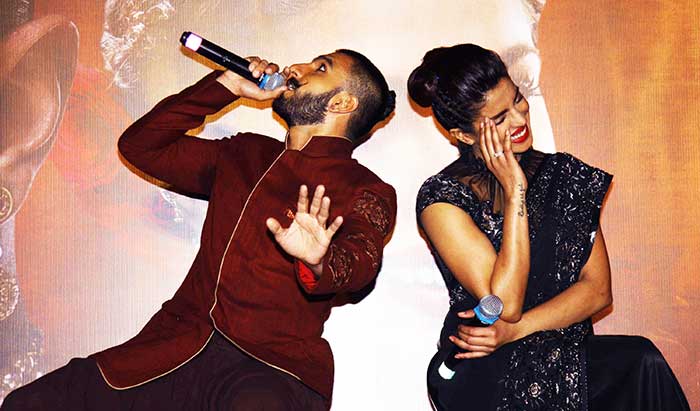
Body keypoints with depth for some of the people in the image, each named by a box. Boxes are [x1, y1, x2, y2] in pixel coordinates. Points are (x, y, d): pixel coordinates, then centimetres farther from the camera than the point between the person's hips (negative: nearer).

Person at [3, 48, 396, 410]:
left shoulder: (366, 191, 4)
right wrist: (226, 85, 19)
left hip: (273, 370, -5)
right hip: (176, 355, 5)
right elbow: (141, 144, 26)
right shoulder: (246, 154, 21)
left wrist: (318, 262, -40)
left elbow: (359, 260, -16)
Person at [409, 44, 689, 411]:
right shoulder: (442, 198, -6)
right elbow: (505, 304, -15)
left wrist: (514, 329, -12)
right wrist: (515, 191, -15)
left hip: (567, 355, 5)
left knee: (641, 362, -27)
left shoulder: (564, 174, 9)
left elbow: (597, 288, 3)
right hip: (482, 371, -5)